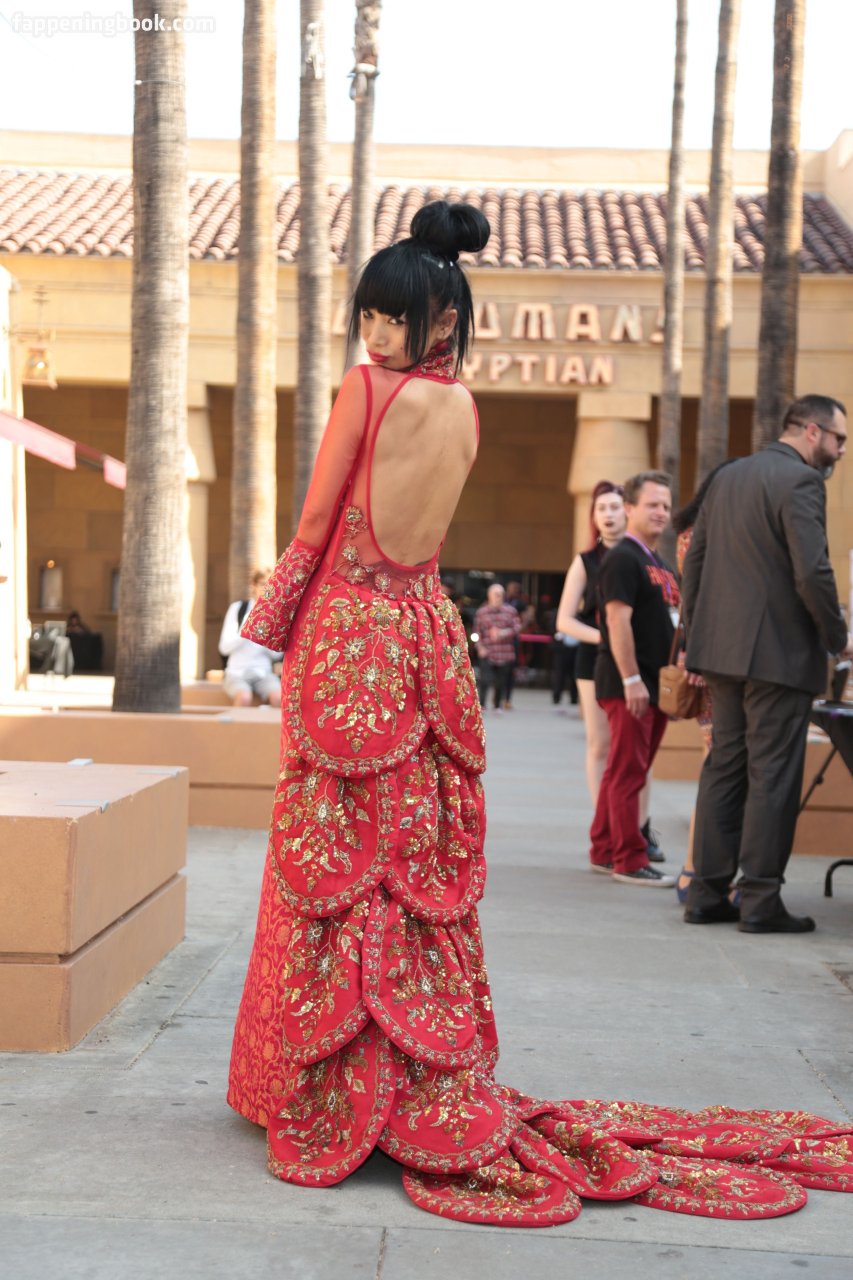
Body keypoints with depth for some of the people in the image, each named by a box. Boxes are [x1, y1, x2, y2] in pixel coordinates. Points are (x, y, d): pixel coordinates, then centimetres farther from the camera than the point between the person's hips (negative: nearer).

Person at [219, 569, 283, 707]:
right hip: (237, 672, -2)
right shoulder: (238, 607, 5)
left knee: (278, 697, -31)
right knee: (244, 697, -34)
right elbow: (224, 647, -1)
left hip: (263, 673, 2)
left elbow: (277, 654, 7)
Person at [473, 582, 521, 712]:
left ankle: (498, 706, 21)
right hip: (487, 653, -1)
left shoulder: (511, 611, 5)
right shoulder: (481, 612, 5)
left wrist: (504, 633, -15)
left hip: (505, 653, 2)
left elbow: (517, 627, 1)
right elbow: (477, 631, 5)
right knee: (485, 679, -14)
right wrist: (480, 647, -7)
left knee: (501, 682, 7)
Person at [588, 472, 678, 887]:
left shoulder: (661, 564, 19)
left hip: (657, 682, 9)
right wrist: (631, 679, -22)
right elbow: (618, 621, -18)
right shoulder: (623, 558, -9)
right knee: (628, 772, -5)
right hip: (629, 683, -9)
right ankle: (630, 861, -1)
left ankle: (603, 851, 20)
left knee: (623, 771, 13)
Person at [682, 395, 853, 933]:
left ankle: (707, 893, 15)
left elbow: (695, 560, 15)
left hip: (723, 649, 8)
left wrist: (698, 633, 19)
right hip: (780, 653, -8)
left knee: (724, 767, 12)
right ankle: (761, 900, 3)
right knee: (773, 776, -1)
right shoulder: (801, 481, -11)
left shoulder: (728, 477, 14)